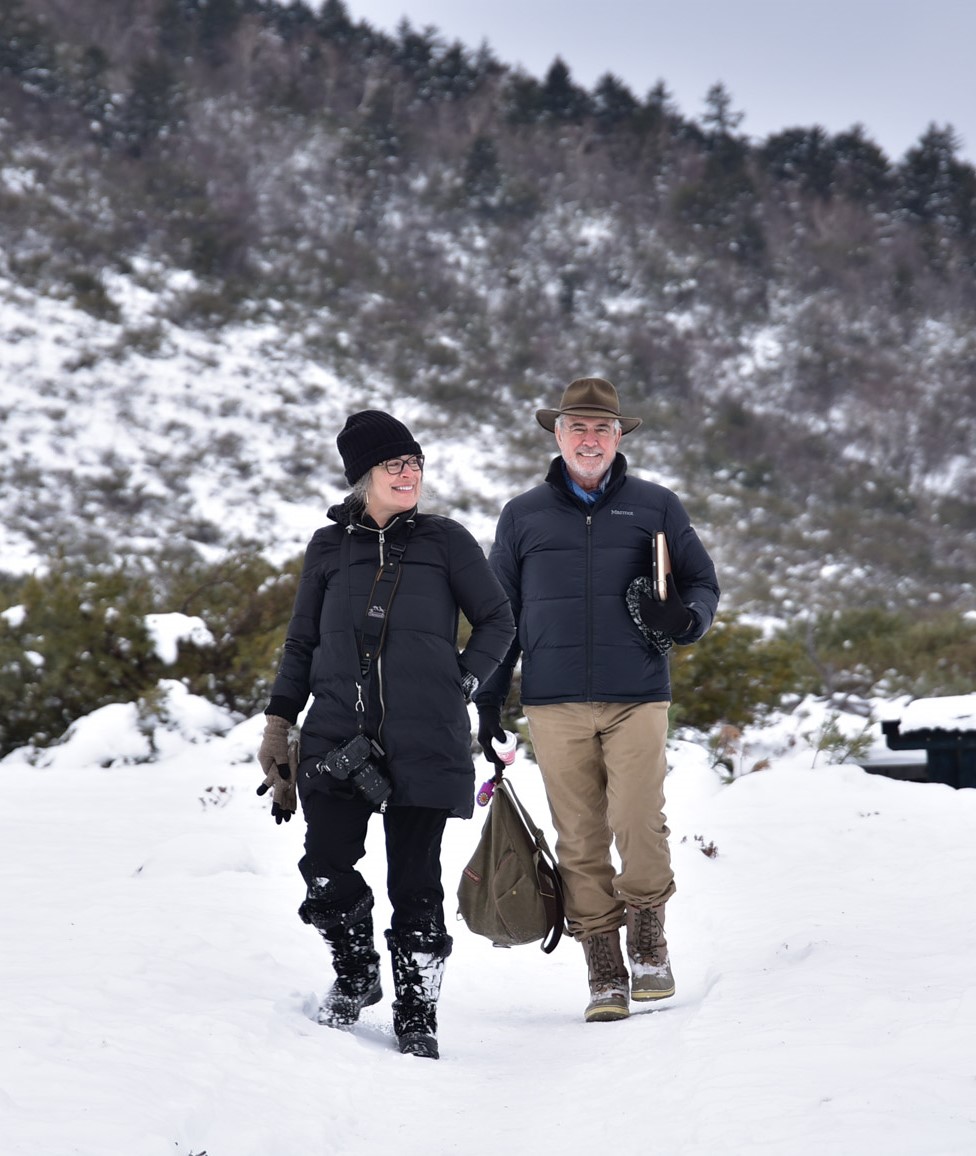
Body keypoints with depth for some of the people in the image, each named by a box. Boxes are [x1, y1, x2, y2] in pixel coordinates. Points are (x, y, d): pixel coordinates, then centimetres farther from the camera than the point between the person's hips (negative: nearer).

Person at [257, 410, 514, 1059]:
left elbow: (498, 623, 11)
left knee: (414, 882, -1)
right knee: (326, 869, -8)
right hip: (337, 737, 2)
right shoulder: (330, 548, 13)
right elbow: (302, 644, 18)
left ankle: (417, 1017, 10)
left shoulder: (445, 542, 7)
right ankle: (356, 975, 19)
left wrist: (461, 685, -1)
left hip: (424, 739, -2)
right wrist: (279, 725, 11)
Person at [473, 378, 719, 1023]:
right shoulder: (523, 516, 13)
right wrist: (489, 704, 13)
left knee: (639, 828, -14)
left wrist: (686, 620, -10)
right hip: (555, 705, 1)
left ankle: (649, 946, 9)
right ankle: (606, 976, 6)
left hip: (637, 701, -1)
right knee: (581, 843, 0)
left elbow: (703, 582, 14)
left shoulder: (656, 507, 10)